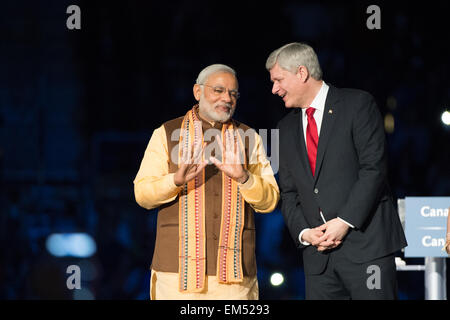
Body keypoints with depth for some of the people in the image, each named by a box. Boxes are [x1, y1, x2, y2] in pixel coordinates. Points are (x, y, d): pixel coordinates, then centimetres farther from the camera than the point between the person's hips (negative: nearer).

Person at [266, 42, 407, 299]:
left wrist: (345, 221, -15)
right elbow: (289, 192, 15)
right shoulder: (287, 128, 17)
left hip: (366, 242, -5)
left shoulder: (357, 104, -1)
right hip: (318, 252, 5)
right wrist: (304, 232, -3)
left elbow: (374, 168, -9)